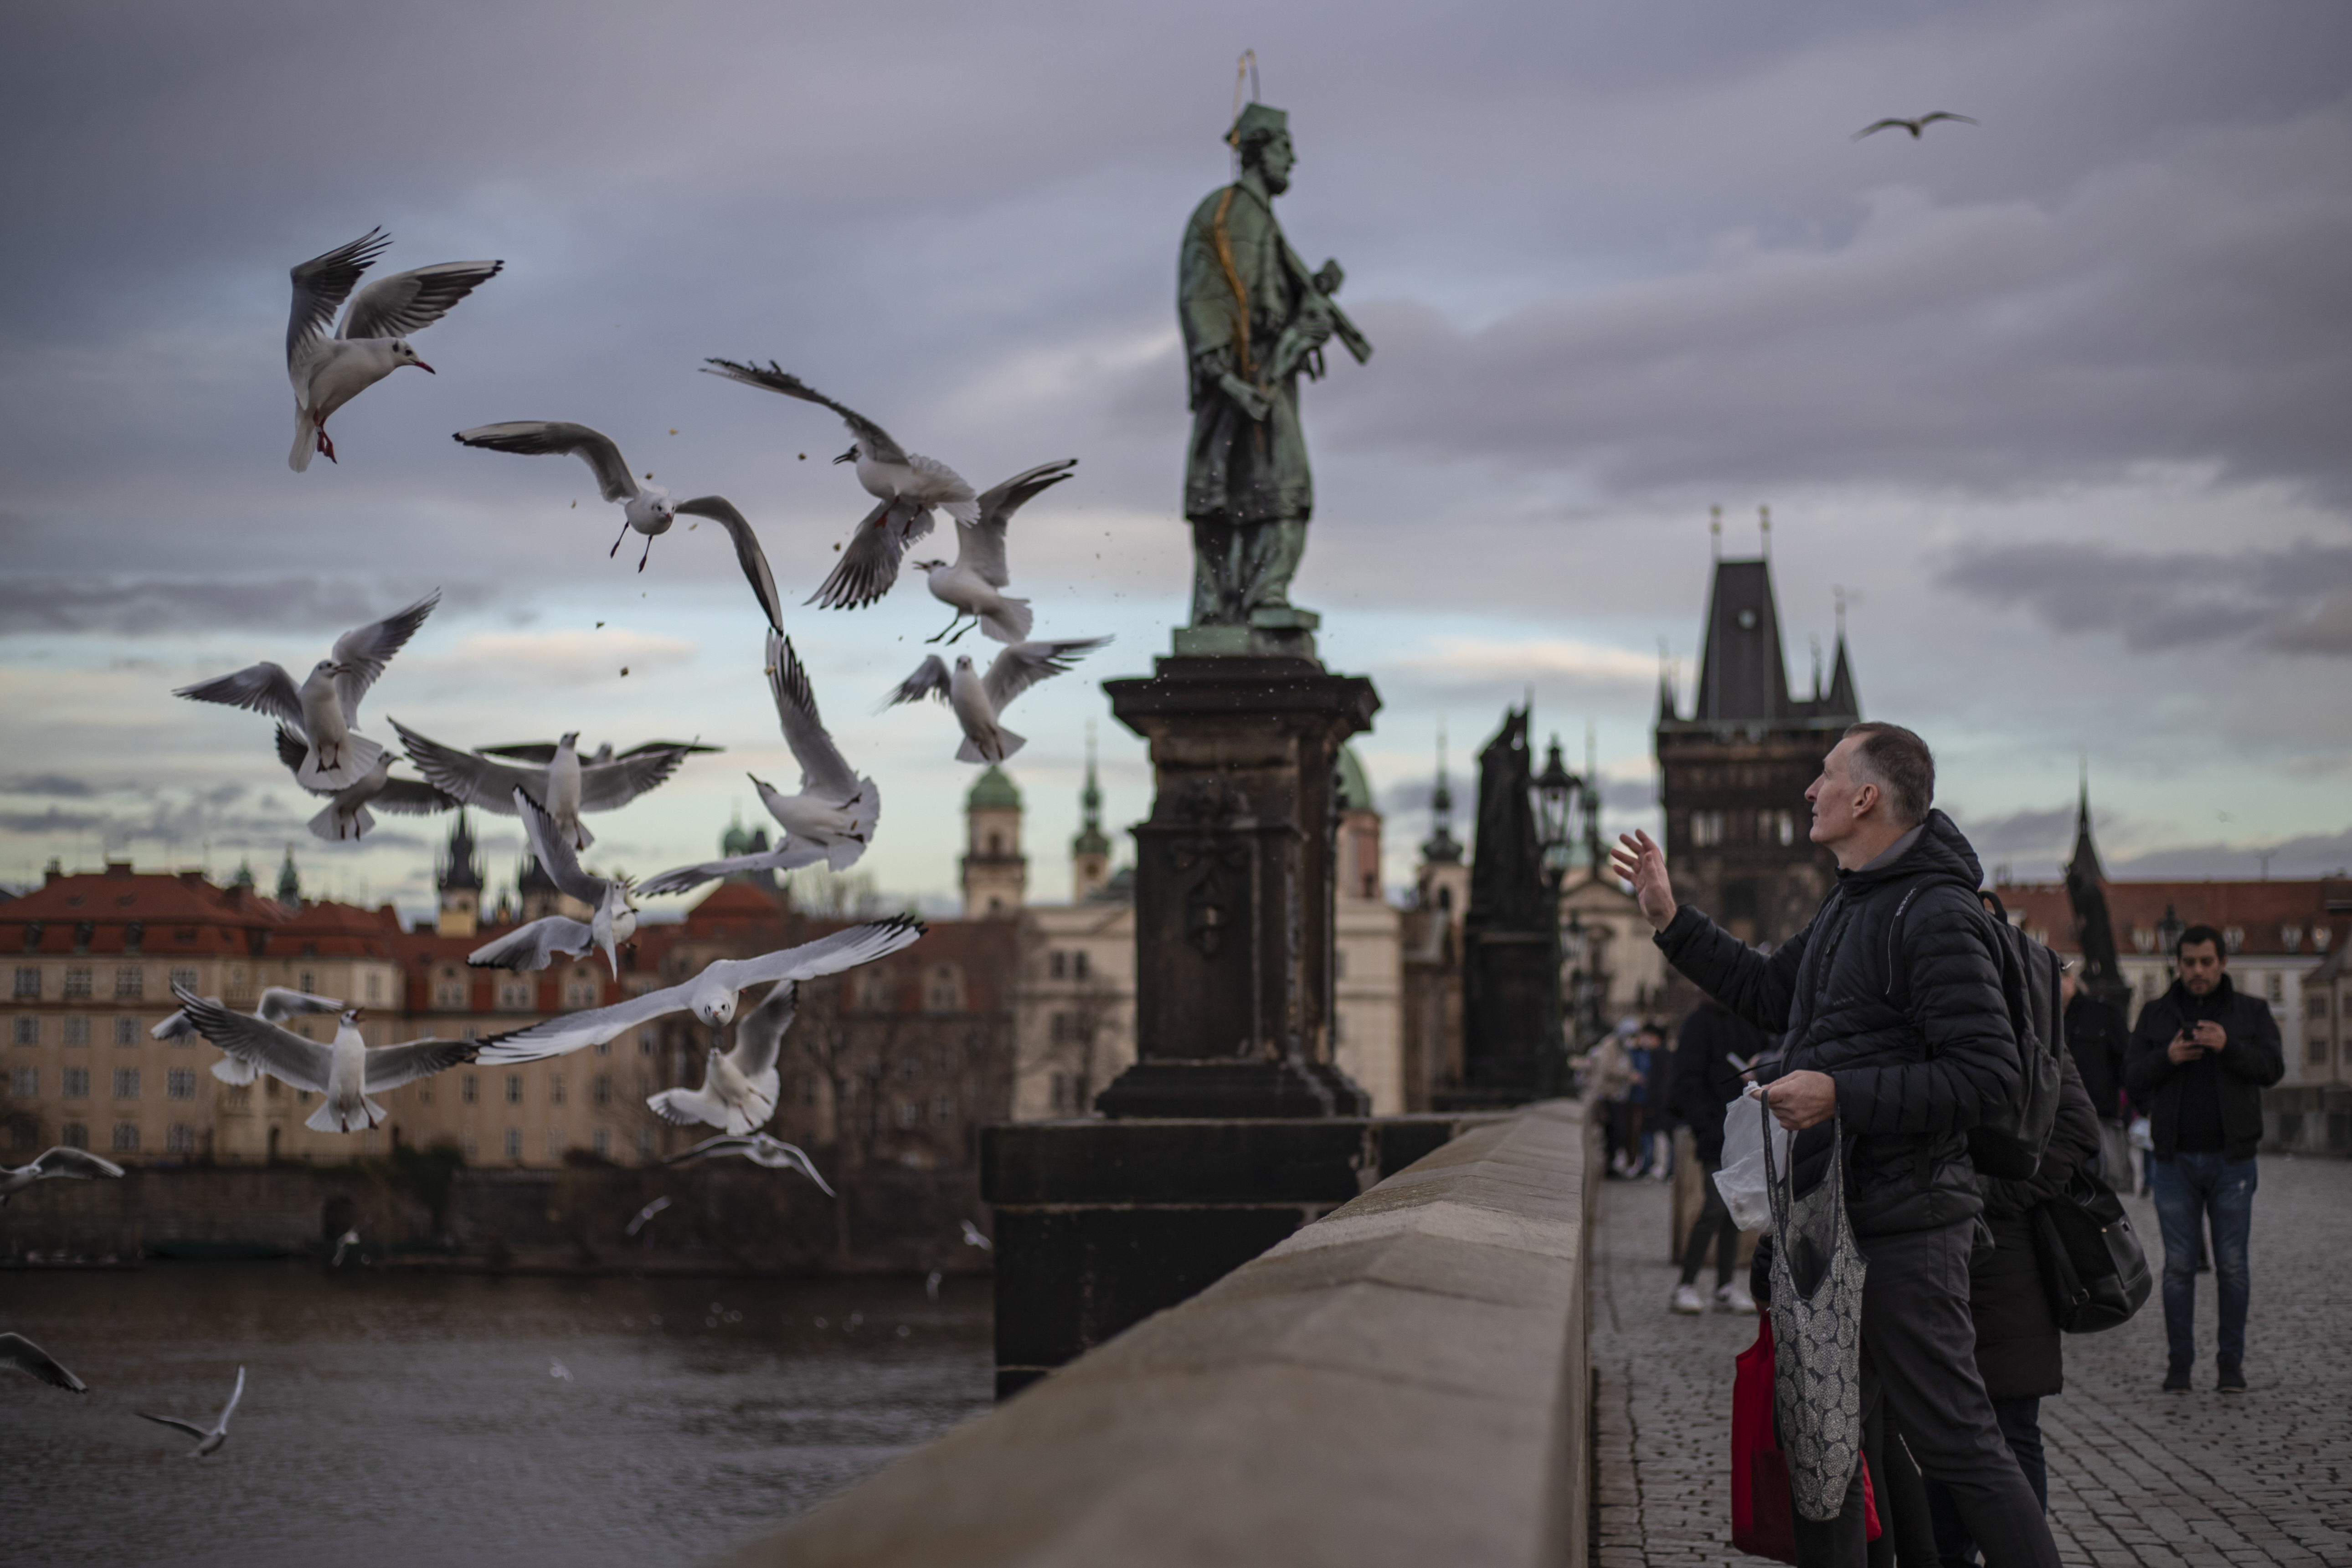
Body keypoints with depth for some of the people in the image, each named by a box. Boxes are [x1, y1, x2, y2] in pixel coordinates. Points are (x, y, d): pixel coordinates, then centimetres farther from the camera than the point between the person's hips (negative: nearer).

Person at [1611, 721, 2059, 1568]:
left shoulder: (1937, 918, -16)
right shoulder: (1849, 904, 16)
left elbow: (1987, 1075, -22)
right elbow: (1770, 995, 30)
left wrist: (1839, 1095, -25)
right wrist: (1671, 920, 25)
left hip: (1903, 1227, -10)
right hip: (1838, 1220, 10)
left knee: (1955, 1441, -8)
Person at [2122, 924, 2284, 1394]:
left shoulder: (2251, 1012, 7)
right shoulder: (2156, 1015, 10)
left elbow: (2273, 1068, -5)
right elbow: (2132, 1078, 5)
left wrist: (2230, 1047, -22)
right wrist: (2167, 1059, -15)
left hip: (2231, 1158, -1)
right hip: (2176, 1160, 1)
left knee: (2232, 1265, 0)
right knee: (2178, 1265, 1)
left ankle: (2231, 1361, 8)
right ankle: (2179, 1362, 7)